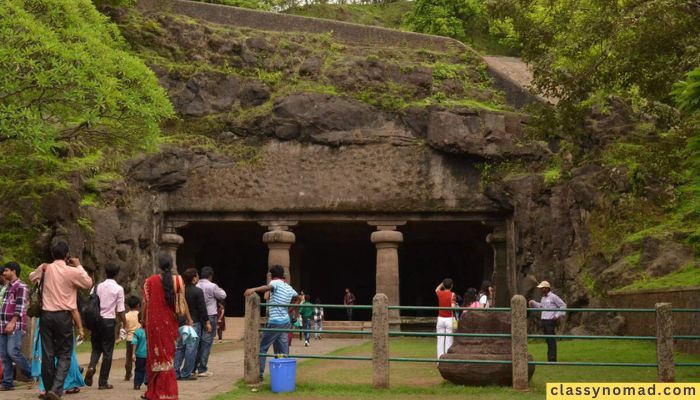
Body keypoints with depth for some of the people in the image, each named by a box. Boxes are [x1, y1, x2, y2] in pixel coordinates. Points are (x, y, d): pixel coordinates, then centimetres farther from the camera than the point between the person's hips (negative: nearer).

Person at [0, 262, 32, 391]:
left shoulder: (21, 287, -7)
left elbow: (20, 307, -15)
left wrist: (12, 323, -22)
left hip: (15, 326, -9)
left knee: (13, 352, -15)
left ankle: (32, 374, 2)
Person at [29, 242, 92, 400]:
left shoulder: (45, 268, 4)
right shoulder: (72, 271, -7)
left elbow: (32, 277, 25)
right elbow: (88, 283, 8)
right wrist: (79, 266, 15)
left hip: (46, 315, 4)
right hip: (63, 316, -3)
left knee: (47, 354, 9)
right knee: (64, 355, 1)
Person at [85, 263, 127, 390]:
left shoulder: (98, 287, 5)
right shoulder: (118, 289, -6)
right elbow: (120, 310, -8)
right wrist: (125, 324, 4)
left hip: (96, 320, 3)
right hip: (109, 321, -3)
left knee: (96, 348, 18)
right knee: (107, 352, 5)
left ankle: (91, 367, -12)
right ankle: (103, 382, 7)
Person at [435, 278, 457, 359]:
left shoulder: (440, 293, 4)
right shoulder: (452, 295, -8)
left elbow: (436, 289, 29)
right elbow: (453, 307, -19)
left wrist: (443, 282, 23)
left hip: (440, 318, 4)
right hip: (449, 318, -4)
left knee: (440, 340, 6)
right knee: (449, 340, -1)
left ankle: (440, 359, 7)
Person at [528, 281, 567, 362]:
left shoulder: (553, 297, -7)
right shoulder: (543, 298, 16)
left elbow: (563, 305, -5)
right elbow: (540, 306, 31)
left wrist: (558, 315, -11)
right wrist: (533, 303, 18)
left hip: (550, 321, -8)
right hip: (543, 321, 8)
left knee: (551, 340, -8)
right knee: (547, 340, 9)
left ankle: (552, 359, -8)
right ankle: (549, 358, 13)